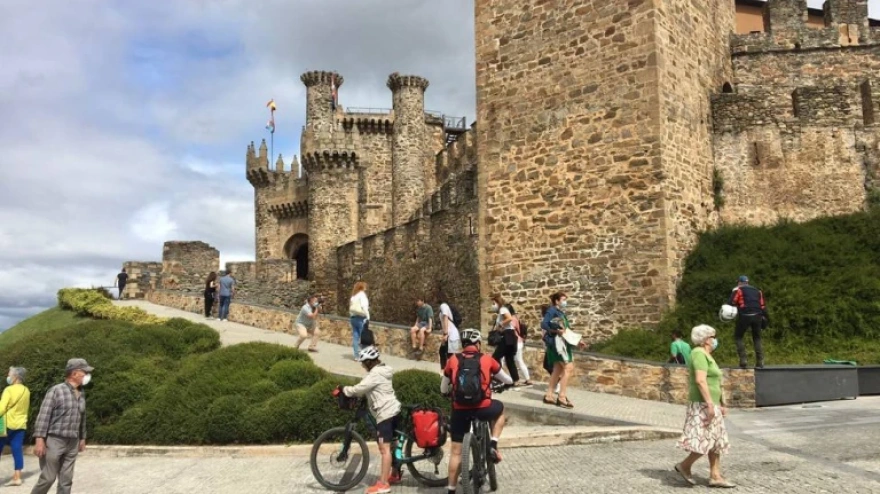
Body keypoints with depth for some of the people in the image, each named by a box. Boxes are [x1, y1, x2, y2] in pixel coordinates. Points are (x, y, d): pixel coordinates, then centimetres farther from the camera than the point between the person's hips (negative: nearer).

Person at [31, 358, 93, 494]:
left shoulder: (81, 395, 11)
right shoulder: (56, 390, -9)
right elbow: (44, 416, -13)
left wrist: (82, 438, 21)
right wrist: (40, 440, -18)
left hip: (72, 444, 6)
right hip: (54, 441, -6)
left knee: (66, 480, 5)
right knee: (48, 478, -4)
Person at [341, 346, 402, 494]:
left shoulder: (375, 374, -16)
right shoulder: (382, 371, 16)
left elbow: (359, 389, -20)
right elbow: (366, 389, 19)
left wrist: (345, 390, -5)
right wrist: (354, 393, 8)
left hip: (385, 413, -11)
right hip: (393, 411, 11)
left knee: (385, 448, -12)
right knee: (392, 444, 21)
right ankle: (396, 474, 34)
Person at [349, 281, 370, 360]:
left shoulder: (353, 295, 14)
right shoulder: (362, 294, -7)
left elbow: (351, 307, 7)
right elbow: (364, 306, -17)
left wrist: (351, 316, 5)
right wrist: (367, 317, -14)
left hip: (353, 317, 7)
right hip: (361, 318, -7)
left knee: (355, 337, 7)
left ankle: (356, 355, 9)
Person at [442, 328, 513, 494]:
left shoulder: (452, 361, 6)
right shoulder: (487, 360, 4)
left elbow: (443, 390, 16)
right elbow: (509, 380, 19)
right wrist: (495, 379, 40)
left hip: (460, 411, 1)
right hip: (483, 409, -1)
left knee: (456, 452, 14)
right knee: (500, 408, 32)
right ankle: (493, 445, 19)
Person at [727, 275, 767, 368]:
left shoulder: (738, 290, 10)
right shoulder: (757, 291, 23)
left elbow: (731, 303, -2)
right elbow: (763, 306, 16)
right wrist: (764, 318, 17)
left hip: (745, 316, -4)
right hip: (757, 316, 4)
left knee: (738, 337, 10)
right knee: (757, 338, 17)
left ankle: (743, 360, -2)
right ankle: (760, 362, 10)